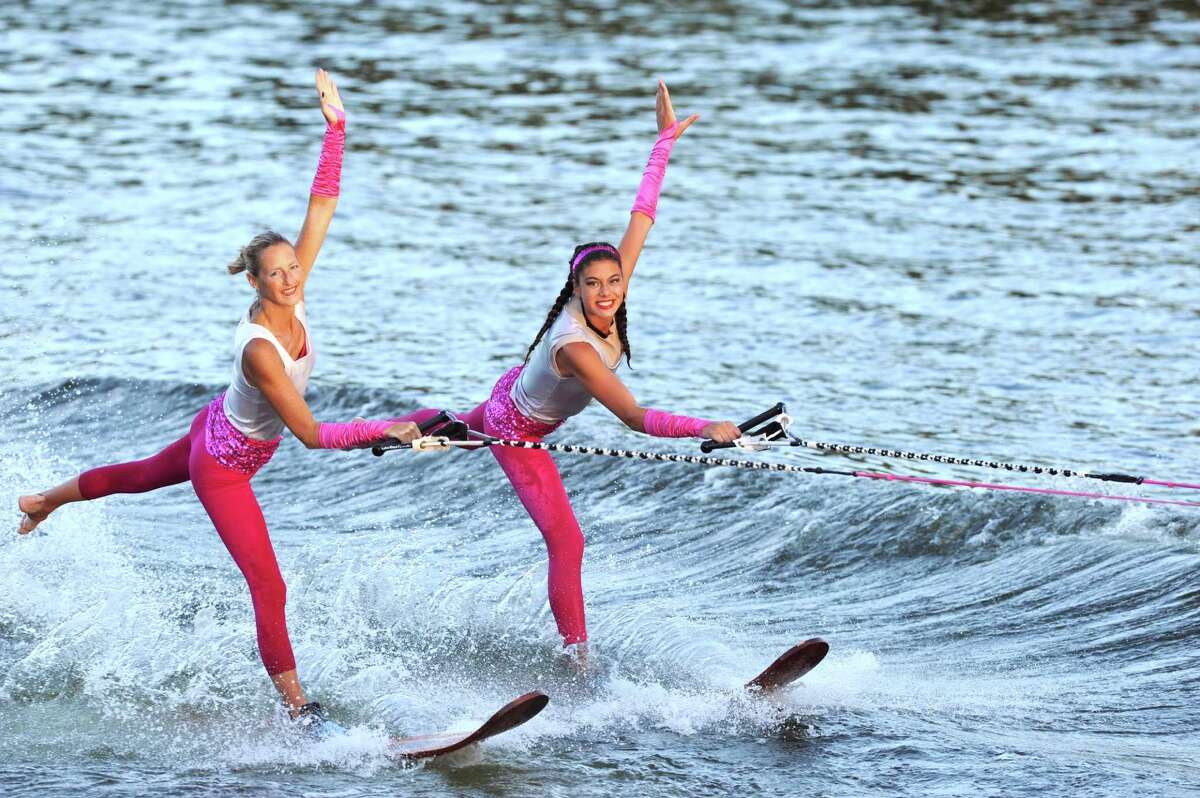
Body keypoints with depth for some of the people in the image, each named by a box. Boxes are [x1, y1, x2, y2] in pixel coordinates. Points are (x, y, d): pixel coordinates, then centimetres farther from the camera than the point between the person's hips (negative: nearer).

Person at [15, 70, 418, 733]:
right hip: (223, 467, -9)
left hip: (222, 430, 9)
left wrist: (336, 127, -25)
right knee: (269, 587, -8)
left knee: (144, 474, 34)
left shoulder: (292, 296, -20)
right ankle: (296, 705, -1)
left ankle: (42, 502, 60)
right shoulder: (261, 350, -40)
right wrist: (387, 430, -39)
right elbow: (311, 435, -38)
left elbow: (322, 204, -19)